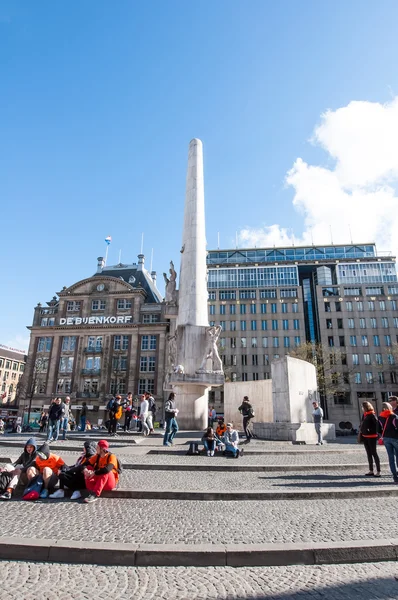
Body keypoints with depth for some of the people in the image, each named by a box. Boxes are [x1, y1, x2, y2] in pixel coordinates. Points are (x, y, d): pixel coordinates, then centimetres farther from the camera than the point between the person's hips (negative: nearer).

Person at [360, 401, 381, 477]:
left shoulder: (372, 415, -14)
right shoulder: (364, 415, 9)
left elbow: (377, 424, -21)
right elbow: (362, 424, 17)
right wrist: (361, 431, 8)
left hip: (371, 437, -8)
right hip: (365, 436, 8)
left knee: (374, 454, -1)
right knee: (369, 454, 13)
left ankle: (378, 472, 7)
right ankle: (371, 471, 22)